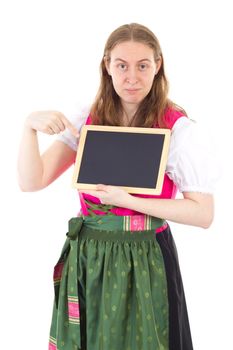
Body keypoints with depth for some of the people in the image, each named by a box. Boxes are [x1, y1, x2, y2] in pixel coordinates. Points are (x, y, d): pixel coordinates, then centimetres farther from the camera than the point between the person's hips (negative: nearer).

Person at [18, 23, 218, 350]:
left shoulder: (177, 127, -10)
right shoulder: (88, 120, 2)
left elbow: (203, 213, -13)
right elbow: (31, 182, -3)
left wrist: (127, 200, -20)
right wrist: (30, 126, -19)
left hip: (144, 261, -4)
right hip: (84, 258, 4)